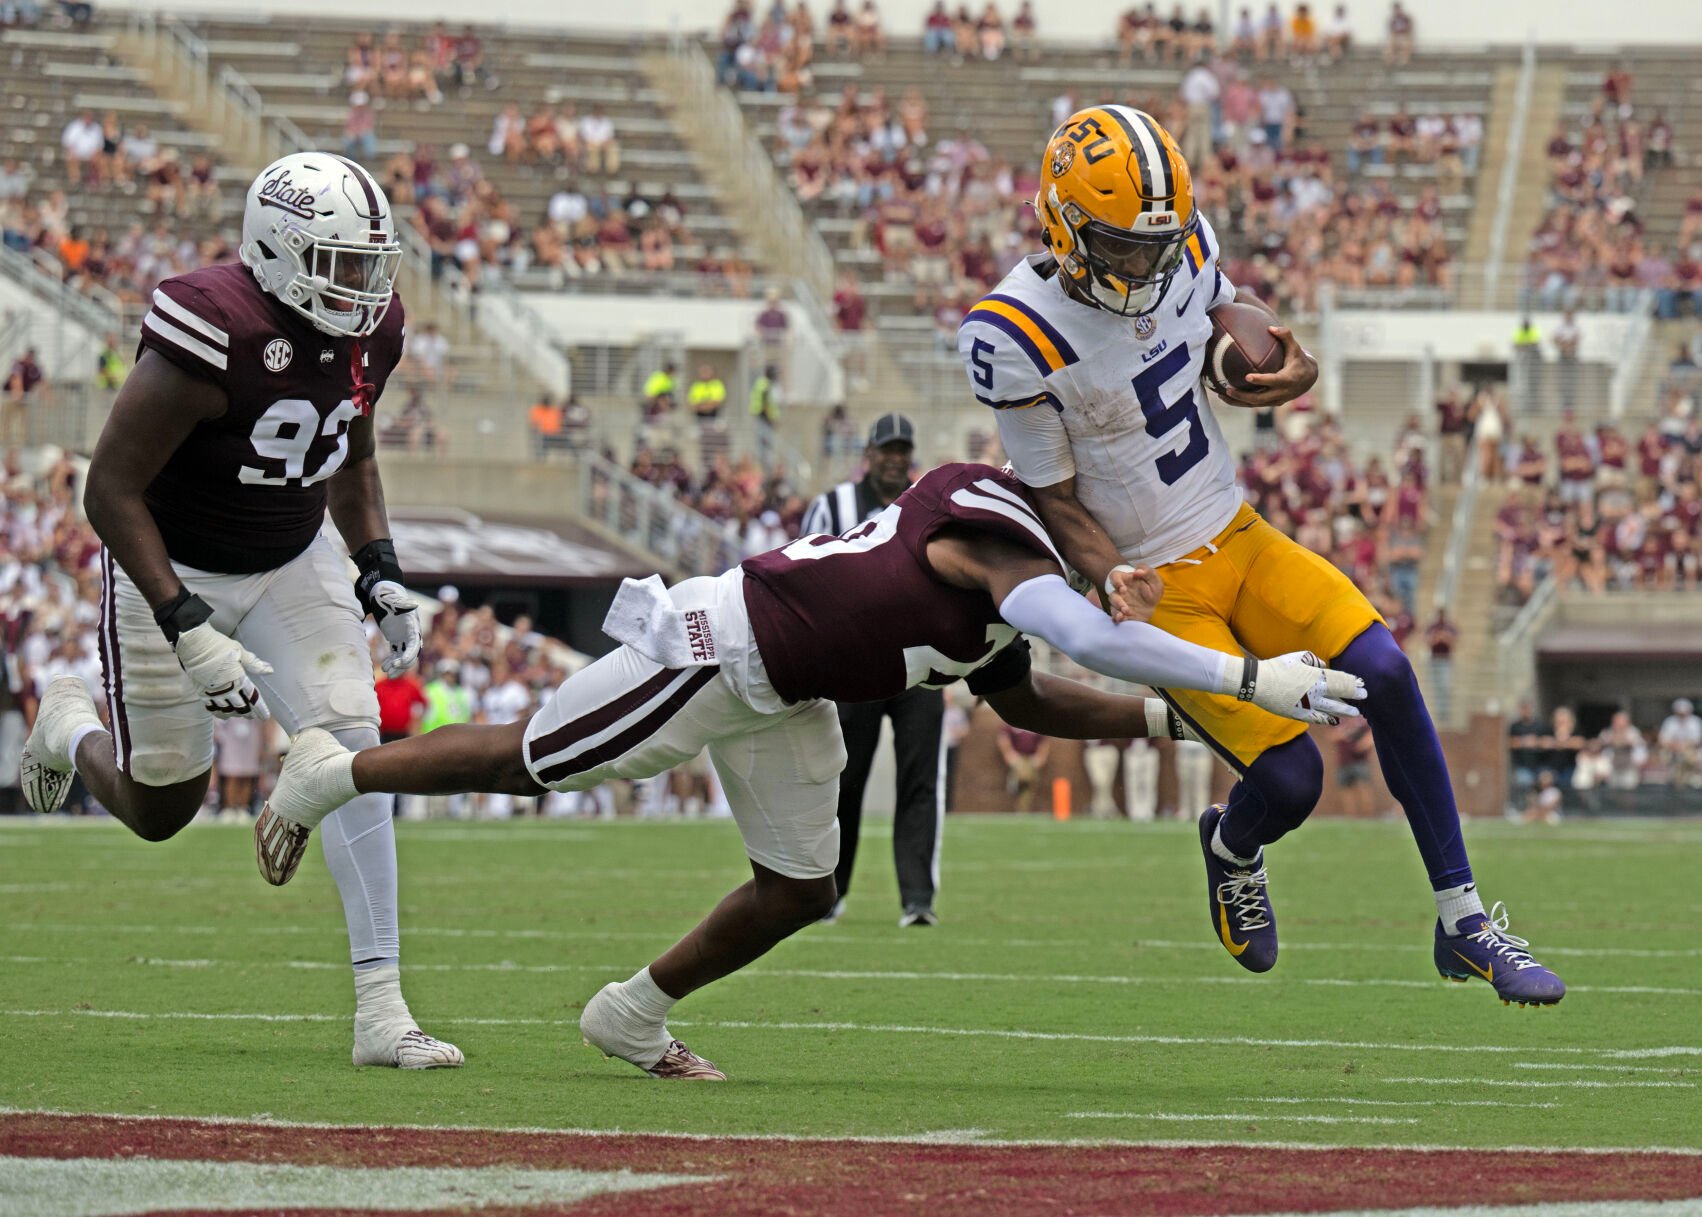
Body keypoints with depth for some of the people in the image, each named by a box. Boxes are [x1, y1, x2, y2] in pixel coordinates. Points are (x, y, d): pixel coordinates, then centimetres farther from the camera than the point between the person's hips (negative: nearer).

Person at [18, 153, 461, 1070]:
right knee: (160, 811, 6)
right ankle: (69, 732, 44)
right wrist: (186, 630, -31)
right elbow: (111, 489, -27)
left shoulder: (370, 331, -8)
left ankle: (380, 1012, -12)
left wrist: (380, 572, 0)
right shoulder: (214, 336, -31)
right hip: (173, 570, -5)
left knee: (356, 753, -14)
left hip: (292, 565, 5)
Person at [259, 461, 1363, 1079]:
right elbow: (1089, 640, -42)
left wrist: (1170, 720, 10)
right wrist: (1247, 679, -41)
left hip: (787, 697, 9)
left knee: (798, 893, 10)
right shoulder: (995, 536, -26)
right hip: (721, 647, -9)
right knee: (528, 765, 5)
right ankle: (335, 773, 24)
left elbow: (1023, 698, 17)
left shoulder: (1004, 557, 3)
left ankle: (634, 1016, 26)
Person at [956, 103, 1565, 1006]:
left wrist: (1294, 367, -3)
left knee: (1385, 675, -16)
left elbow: (1236, 313, 18)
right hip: (1159, 587, -5)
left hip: (1239, 538, 5)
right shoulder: (1015, 338, -21)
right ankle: (1231, 849, 24)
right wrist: (1109, 576, -29)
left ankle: (1462, 925, -7)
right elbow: (1056, 500, -11)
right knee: (1289, 779, -17)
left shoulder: (1184, 246, -5)